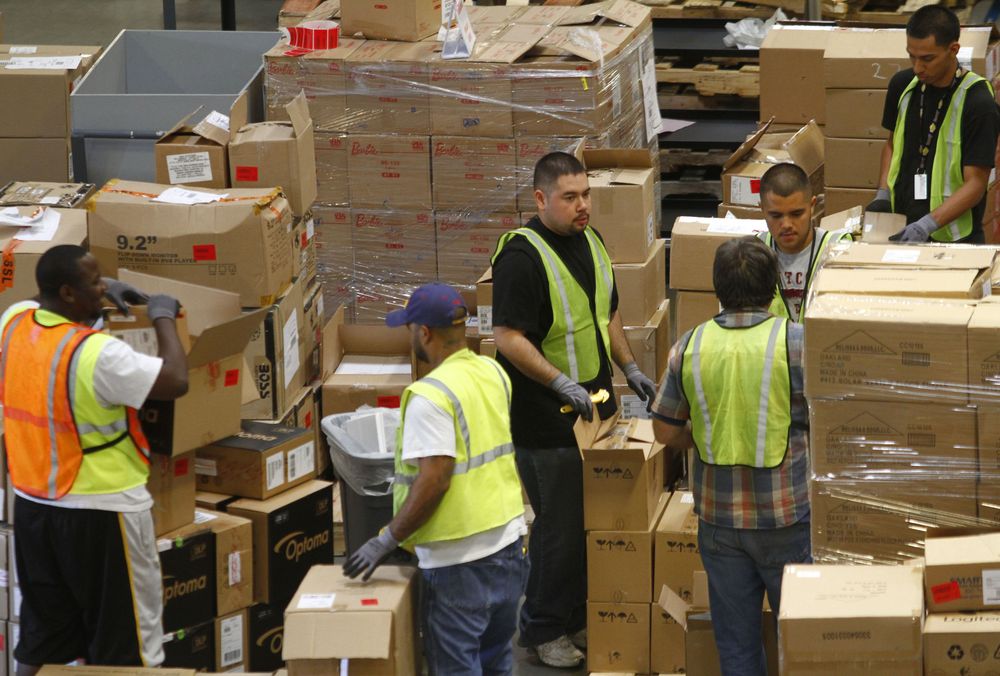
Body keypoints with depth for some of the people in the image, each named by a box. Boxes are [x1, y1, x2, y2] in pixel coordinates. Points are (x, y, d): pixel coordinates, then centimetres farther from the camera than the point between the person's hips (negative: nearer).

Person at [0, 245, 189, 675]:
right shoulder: (96, 354, -26)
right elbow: (176, 381, -21)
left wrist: (101, 293, 17)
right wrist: (164, 317, -7)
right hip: (98, 513, -7)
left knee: (41, 637, 17)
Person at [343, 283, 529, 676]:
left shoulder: (430, 397, -20)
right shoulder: (494, 374, 6)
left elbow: (434, 482, -24)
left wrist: (387, 540, -16)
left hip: (460, 560, -8)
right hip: (510, 546, 8)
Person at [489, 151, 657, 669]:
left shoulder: (590, 242, 9)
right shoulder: (521, 255, -19)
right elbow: (508, 338, -22)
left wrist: (630, 369, 14)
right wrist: (562, 383, -27)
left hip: (594, 407, 8)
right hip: (546, 419, -8)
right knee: (559, 525, -2)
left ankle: (578, 617, 28)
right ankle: (542, 630, 13)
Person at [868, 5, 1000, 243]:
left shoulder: (978, 105, -16)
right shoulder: (903, 85, 2)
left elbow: (975, 183, -16)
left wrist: (928, 224, -26)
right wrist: (883, 194, 2)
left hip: (954, 241, -5)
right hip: (901, 231, 5)